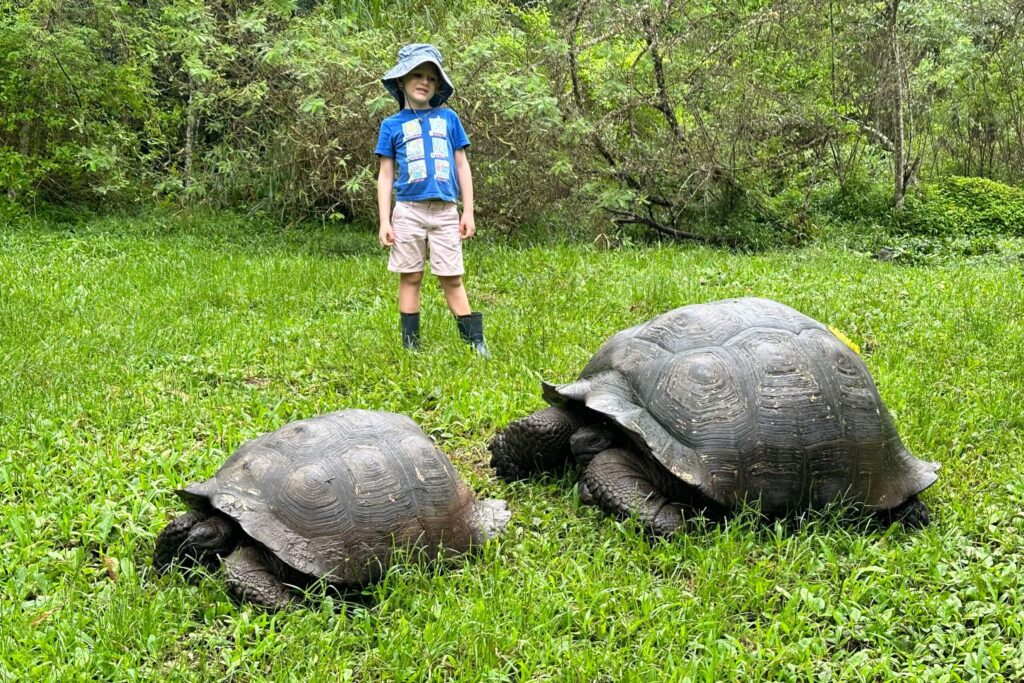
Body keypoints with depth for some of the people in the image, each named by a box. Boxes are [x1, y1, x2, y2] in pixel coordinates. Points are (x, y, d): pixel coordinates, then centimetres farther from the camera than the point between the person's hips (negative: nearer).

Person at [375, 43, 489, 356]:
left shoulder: (448, 118, 10)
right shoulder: (392, 125, 7)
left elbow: (462, 166, 11)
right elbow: (385, 176, 6)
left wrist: (468, 212, 6)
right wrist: (384, 221, -1)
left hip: (445, 211, 1)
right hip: (408, 210, 0)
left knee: (452, 278, 1)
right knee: (410, 277, 4)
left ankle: (475, 342, 5)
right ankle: (410, 346, 10)